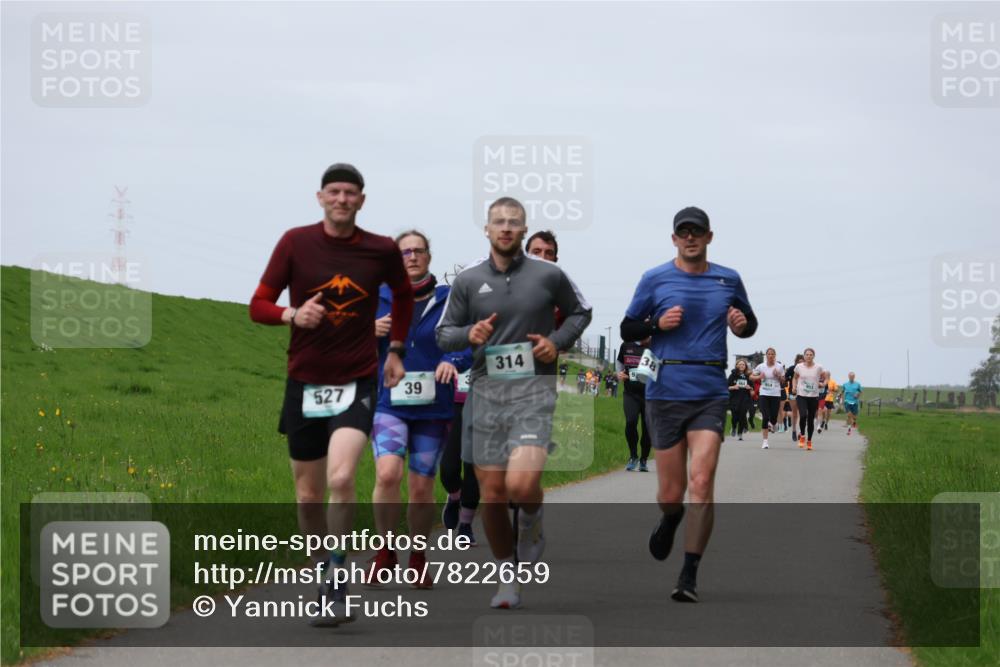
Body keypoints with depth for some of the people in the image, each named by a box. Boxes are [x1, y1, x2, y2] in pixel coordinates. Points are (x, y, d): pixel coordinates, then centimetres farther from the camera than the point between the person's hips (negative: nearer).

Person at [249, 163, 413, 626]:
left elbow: (403, 294, 22)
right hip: (304, 382, 2)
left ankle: (335, 585, -15)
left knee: (341, 477, -23)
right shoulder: (295, 243, -2)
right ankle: (324, 576, 27)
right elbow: (258, 305, -1)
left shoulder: (382, 251, 0)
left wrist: (395, 349, 17)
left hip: (357, 383, -2)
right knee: (309, 495, 8)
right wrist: (293, 314, -20)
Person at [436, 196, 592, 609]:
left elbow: (580, 312, 18)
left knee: (521, 483, -21)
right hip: (485, 389, 2)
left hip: (534, 389, -2)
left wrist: (558, 341, 0)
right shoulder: (468, 281, 5)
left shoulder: (549, 275, 2)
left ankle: (531, 524, 15)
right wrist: (469, 335, -10)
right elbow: (443, 333, 12)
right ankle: (507, 578, 20)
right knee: (492, 493, 3)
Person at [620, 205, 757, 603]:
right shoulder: (655, 280, 5)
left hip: (710, 394, 0)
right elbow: (627, 330, 9)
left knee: (701, 482, -15)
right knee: (671, 492, 3)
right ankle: (668, 523, 41)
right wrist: (658, 324, -10)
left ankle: (690, 576, -12)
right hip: (665, 392, 0)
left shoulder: (728, 281, 10)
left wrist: (742, 324, -1)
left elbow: (749, 324, 22)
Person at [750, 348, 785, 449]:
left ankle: (773, 424, 39)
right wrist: (759, 377, -11)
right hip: (764, 394, -1)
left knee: (774, 418, -2)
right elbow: (751, 377, 8)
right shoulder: (761, 367, -1)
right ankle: (765, 441, -4)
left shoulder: (779, 367, 1)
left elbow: (783, 380, 11)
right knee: (765, 417, -10)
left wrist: (778, 375, -10)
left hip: (776, 394, 1)